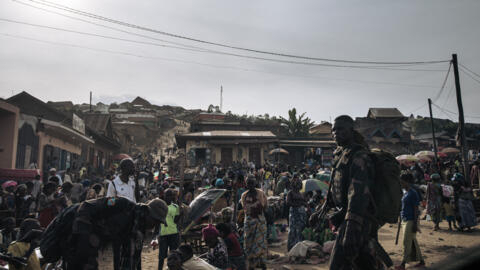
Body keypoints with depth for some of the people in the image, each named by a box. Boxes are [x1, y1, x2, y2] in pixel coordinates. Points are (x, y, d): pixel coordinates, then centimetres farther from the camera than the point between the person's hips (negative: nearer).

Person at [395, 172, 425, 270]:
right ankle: (421, 261, 25)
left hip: (411, 221, -9)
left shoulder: (413, 193, -14)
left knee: (407, 242, -6)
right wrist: (402, 221, 20)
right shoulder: (405, 193, 13)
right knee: (413, 242, 14)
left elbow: (416, 209, -16)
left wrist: (415, 224, -18)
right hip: (405, 221, 9)